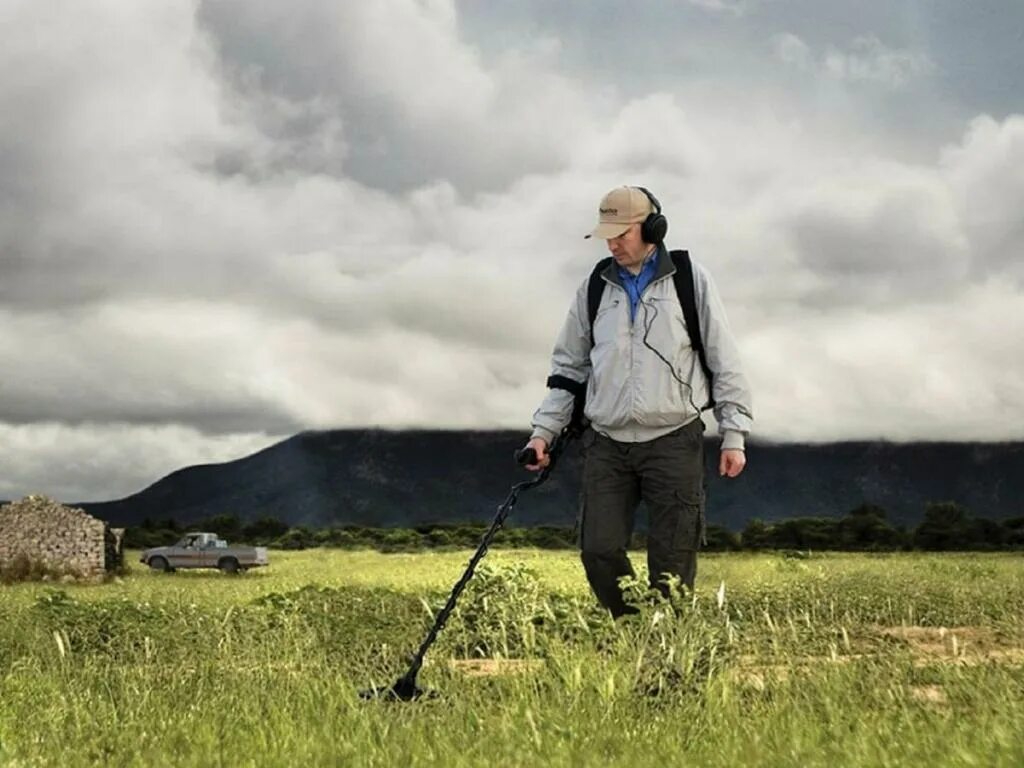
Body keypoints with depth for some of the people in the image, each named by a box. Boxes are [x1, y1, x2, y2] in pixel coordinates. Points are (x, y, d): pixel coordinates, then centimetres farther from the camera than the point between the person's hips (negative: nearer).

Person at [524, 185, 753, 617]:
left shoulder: (690, 281, 2)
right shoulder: (595, 287, 10)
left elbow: (724, 360, 5)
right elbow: (568, 367, 16)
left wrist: (734, 435, 1)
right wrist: (544, 431, 8)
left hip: (673, 442, -3)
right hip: (607, 443, 3)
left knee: (671, 563, -1)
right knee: (599, 553, -4)